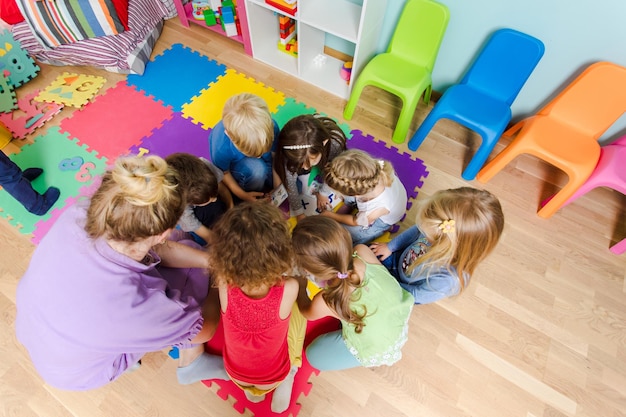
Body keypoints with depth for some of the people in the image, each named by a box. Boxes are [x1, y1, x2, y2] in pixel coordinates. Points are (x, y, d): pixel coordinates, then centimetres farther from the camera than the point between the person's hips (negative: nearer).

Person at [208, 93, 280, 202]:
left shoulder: (270, 126, -34)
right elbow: (223, 173, -17)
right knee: (257, 168, -38)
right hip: (235, 166, -3)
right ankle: (254, 203, -7)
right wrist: (242, 195, -20)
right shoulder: (221, 147, -39)